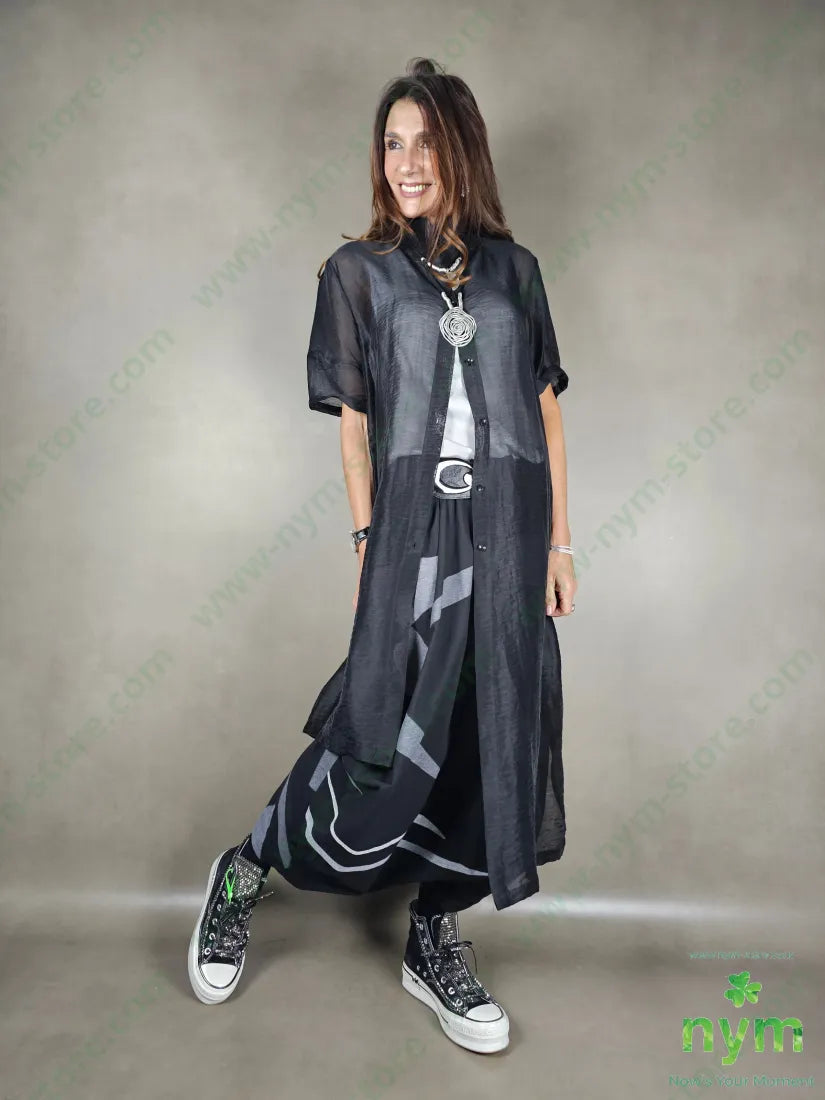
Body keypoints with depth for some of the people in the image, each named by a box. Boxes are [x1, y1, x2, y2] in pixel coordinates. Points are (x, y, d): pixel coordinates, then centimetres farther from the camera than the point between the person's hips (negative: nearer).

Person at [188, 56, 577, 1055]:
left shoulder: (512, 267, 12)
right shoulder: (358, 270, 7)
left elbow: (545, 409, 11)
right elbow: (354, 419, 3)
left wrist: (557, 539, 6)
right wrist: (367, 541, -4)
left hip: (508, 532, 3)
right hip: (413, 528, -3)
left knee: (489, 741, 5)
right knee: (386, 738, -7)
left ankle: (435, 943, 25)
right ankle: (244, 874, 20)